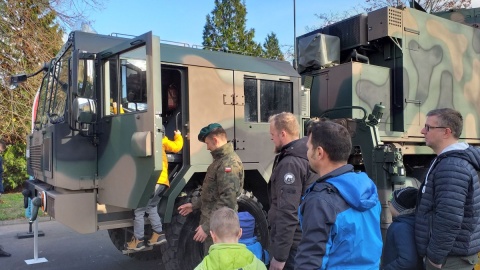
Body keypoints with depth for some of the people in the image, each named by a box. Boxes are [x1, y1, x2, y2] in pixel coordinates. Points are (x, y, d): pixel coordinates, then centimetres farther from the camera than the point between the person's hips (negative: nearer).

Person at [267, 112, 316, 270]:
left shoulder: (290, 163, -21)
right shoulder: (304, 157, 9)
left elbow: (288, 213, -26)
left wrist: (279, 255, -24)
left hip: (292, 245, -9)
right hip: (304, 242, 9)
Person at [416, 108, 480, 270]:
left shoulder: (451, 167, -24)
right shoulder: (453, 160, 11)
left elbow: (449, 219, -30)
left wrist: (435, 255, -20)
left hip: (450, 256, -10)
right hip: (454, 252, 10)